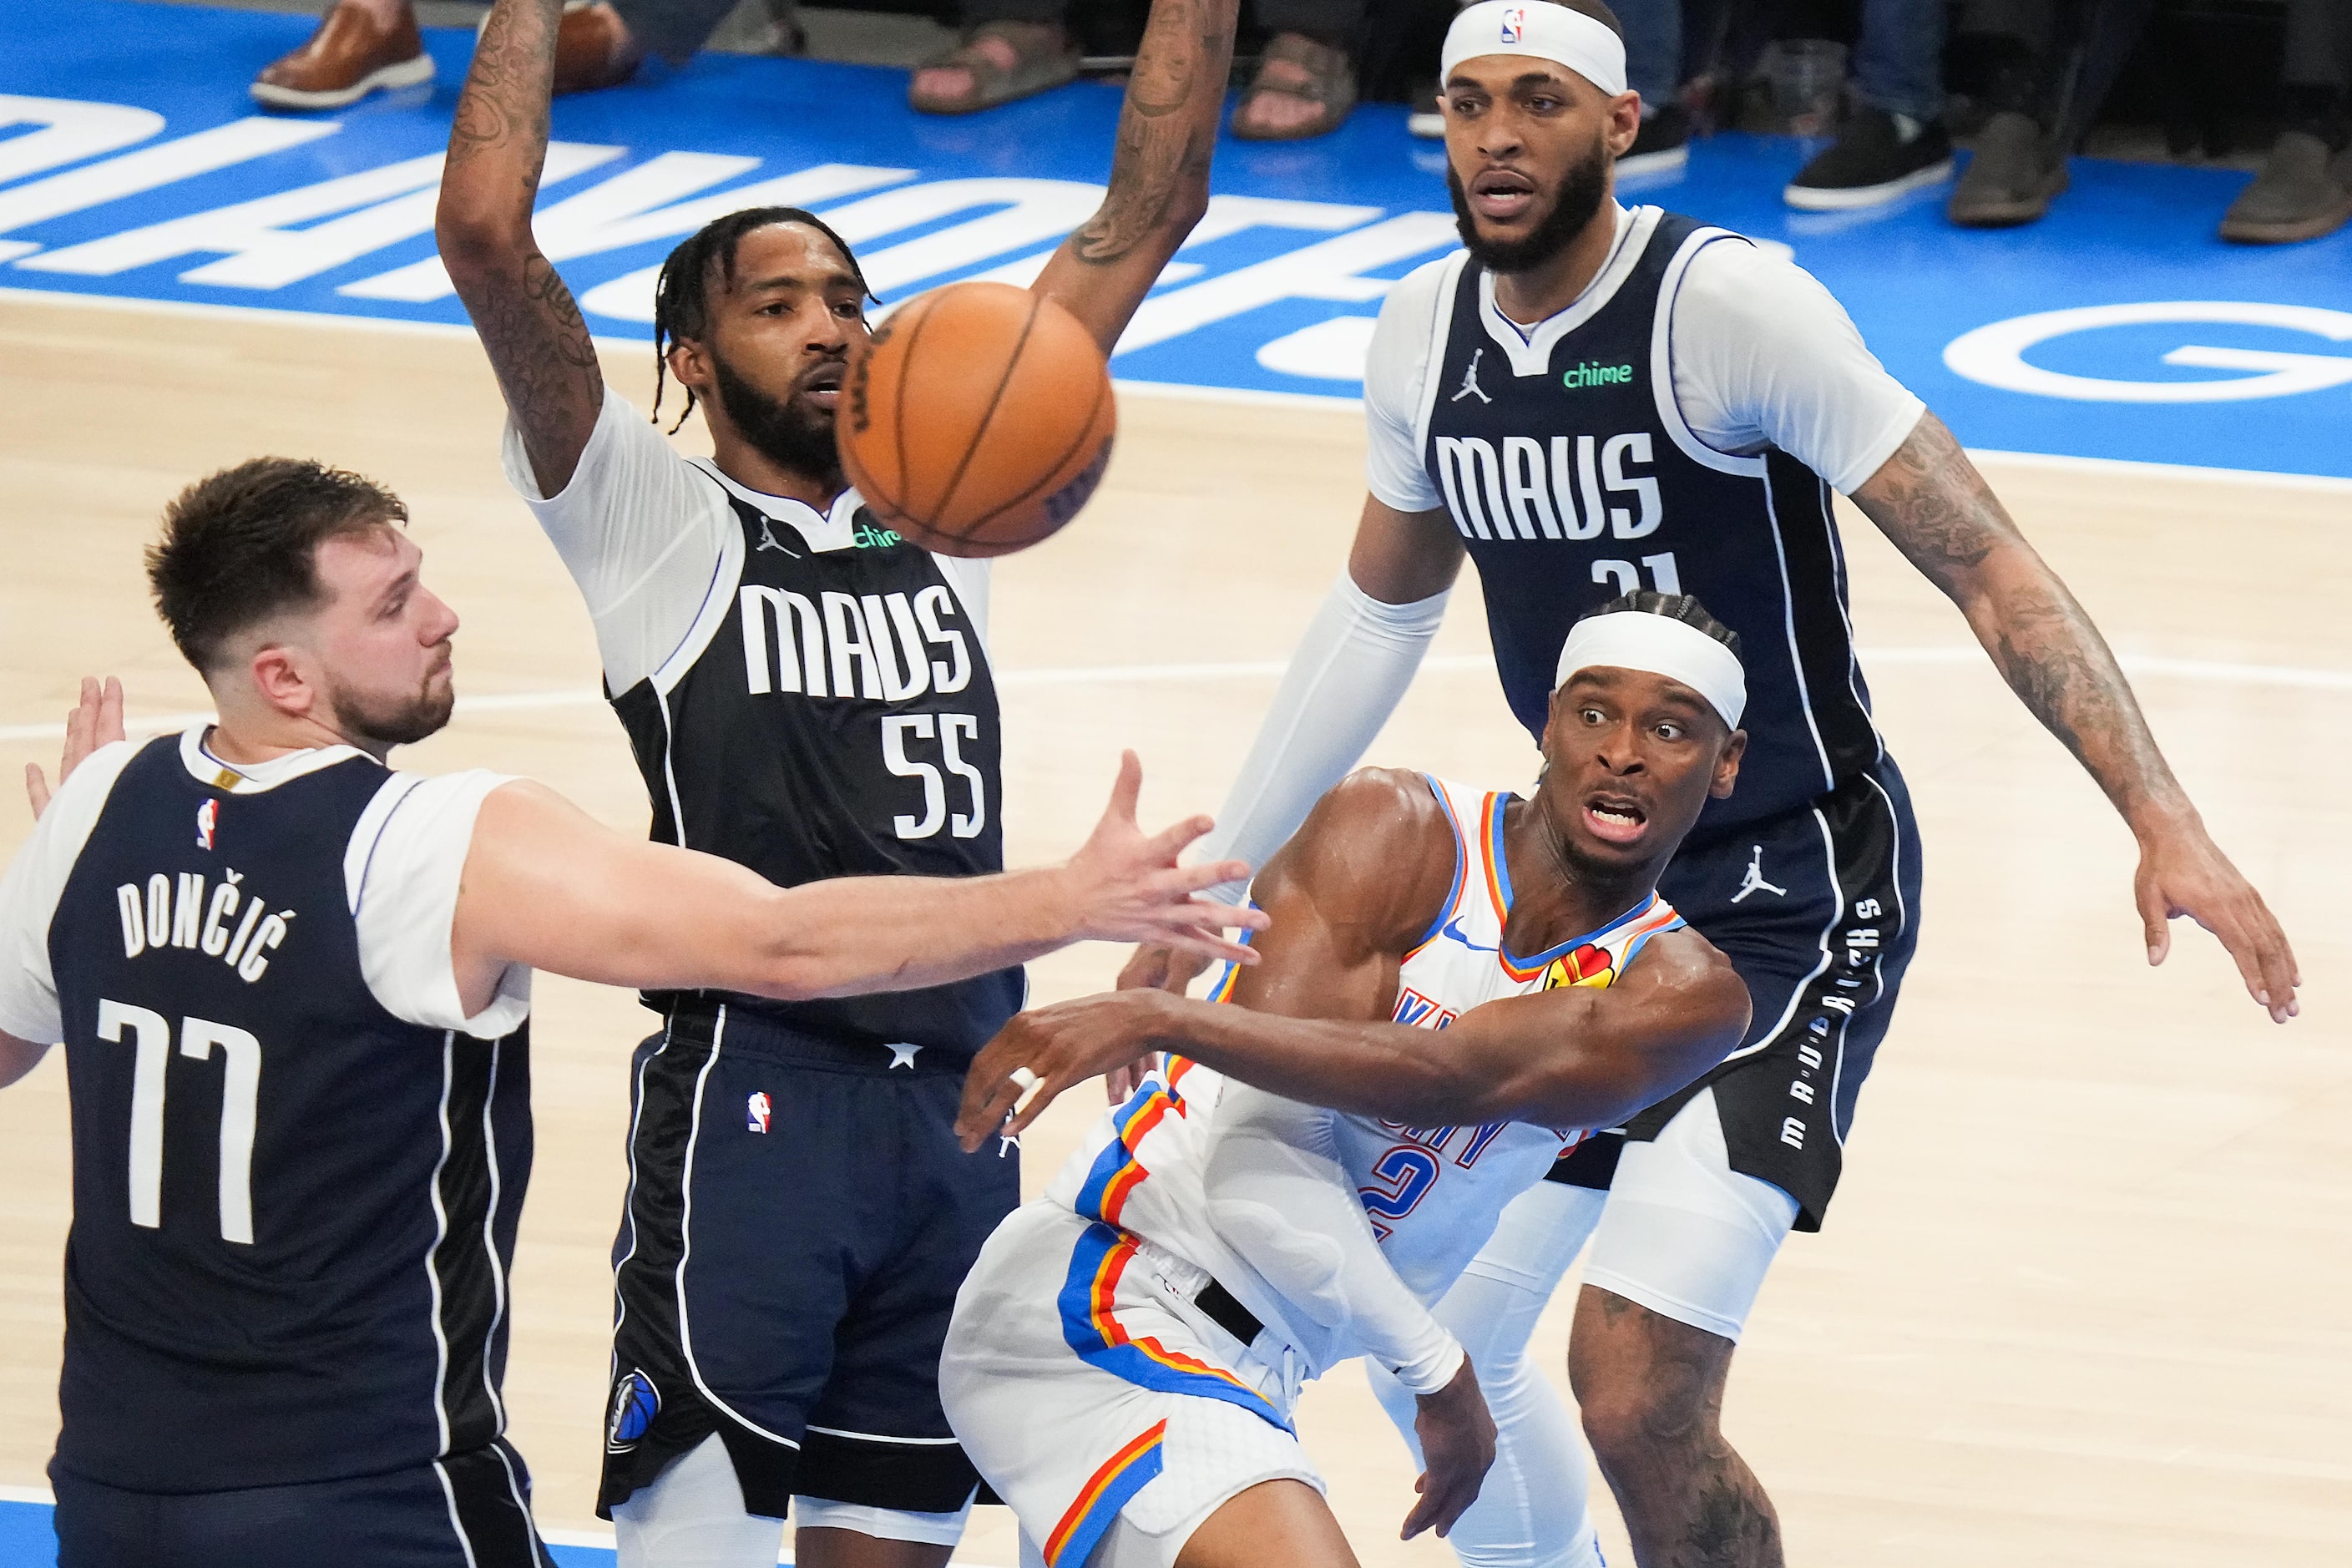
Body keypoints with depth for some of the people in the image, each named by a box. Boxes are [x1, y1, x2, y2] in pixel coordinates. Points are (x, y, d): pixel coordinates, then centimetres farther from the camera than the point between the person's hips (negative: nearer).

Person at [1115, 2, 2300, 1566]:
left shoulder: (1728, 305, -21)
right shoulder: (1428, 331, 1)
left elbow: (1987, 566, -21)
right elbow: (1383, 606, 18)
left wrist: (2165, 822, -31)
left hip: (1795, 905, -7)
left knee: (1639, 1401, -19)